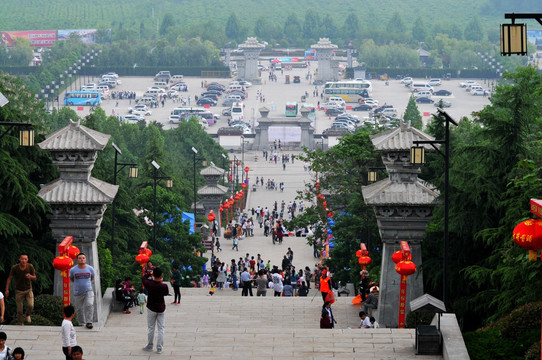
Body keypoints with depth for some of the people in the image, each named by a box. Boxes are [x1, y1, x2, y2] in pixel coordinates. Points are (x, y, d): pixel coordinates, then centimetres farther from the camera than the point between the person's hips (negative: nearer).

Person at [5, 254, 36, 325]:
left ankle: (28, 315, 13)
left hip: (28, 290, 0)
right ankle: (21, 324, 19)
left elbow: (34, 278, -3)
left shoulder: (30, 266, -14)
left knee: (30, 305, -21)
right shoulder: (15, 268, -15)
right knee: (19, 310, 0)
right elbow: (9, 278, -2)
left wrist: (31, 276, -27)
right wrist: (7, 289, -6)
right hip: (19, 291, 0)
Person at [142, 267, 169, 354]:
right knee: (161, 329, 7)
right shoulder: (164, 286, -18)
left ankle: (149, 346, 23)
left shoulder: (149, 284, -18)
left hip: (151, 308, 0)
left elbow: (143, 278, 4)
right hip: (161, 309, 0)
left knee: (151, 328, 13)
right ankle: (159, 348, 7)